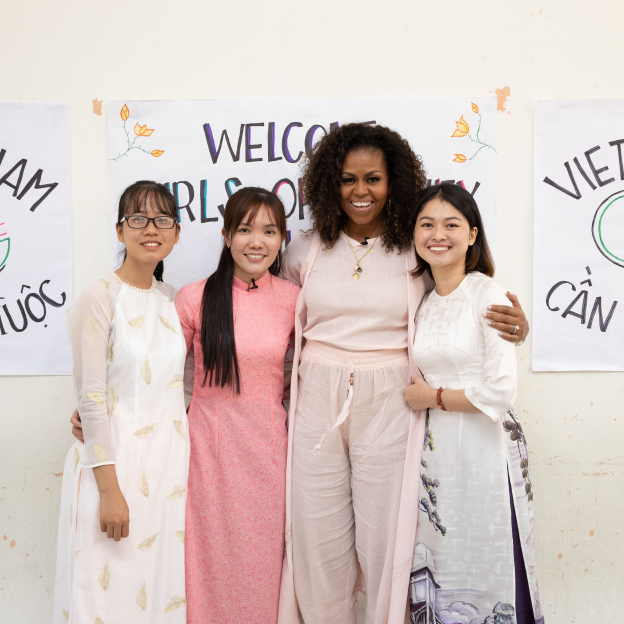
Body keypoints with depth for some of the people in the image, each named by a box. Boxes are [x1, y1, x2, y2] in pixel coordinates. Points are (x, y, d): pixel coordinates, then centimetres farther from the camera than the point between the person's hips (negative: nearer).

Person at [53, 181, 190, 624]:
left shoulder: (172, 300, 8)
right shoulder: (101, 297, -9)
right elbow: (91, 397, -13)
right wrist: (109, 487, -15)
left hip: (171, 457, 5)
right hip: (116, 458, -5)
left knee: (164, 585, 12)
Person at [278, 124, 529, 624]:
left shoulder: (419, 254, 1)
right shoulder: (305, 253, 6)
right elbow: (287, 329, 17)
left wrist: (513, 326, -10)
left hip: (388, 407, -1)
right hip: (317, 402, 2)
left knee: (384, 539, 7)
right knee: (317, 537, 10)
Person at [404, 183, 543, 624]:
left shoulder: (488, 294, -11)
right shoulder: (420, 299, 7)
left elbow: (501, 392, -17)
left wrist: (432, 397, -9)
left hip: (484, 447, -5)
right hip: (434, 448, 6)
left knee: (482, 569, 8)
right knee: (435, 566, 15)